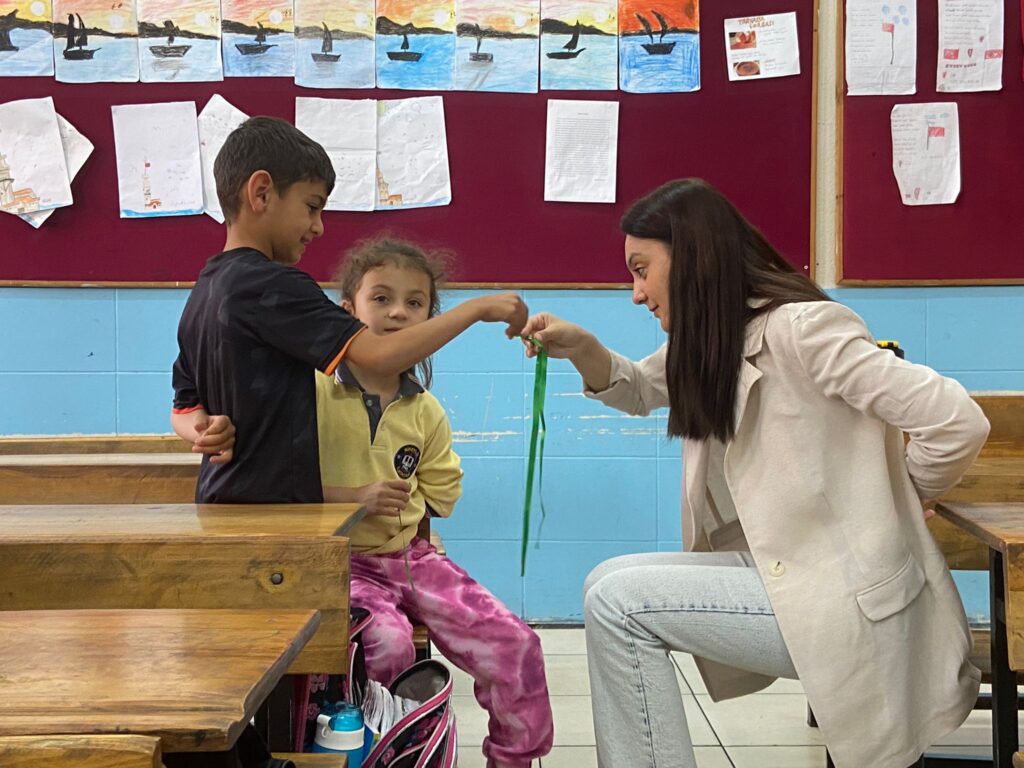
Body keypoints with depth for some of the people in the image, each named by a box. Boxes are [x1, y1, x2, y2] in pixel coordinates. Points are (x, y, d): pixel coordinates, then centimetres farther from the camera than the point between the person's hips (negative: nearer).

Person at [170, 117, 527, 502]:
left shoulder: (203, 292, 13)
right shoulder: (270, 285, -17)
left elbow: (185, 408, 16)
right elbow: (380, 355, -23)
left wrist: (205, 431, -7)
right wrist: (478, 308, -15)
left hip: (221, 500, 10)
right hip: (269, 510, -10)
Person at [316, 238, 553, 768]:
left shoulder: (426, 411, 7)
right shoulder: (314, 392, -8)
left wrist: (402, 504, 2)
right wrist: (351, 498, -20)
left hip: (411, 555, 5)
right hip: (340, 562, -4)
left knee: (515, 645, -8)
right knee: (387, 643, -33)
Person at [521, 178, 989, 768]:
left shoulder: (798, 326, -20)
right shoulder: (714, 337, 9)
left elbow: (959, 423, -24)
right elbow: (641, 391, 26)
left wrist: (900, 498, -3)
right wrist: (581, 349, 4)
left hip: (848, 594, -9)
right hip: (787, 571, 9)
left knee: (618, 602, -12)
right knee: (610, 584, 4)